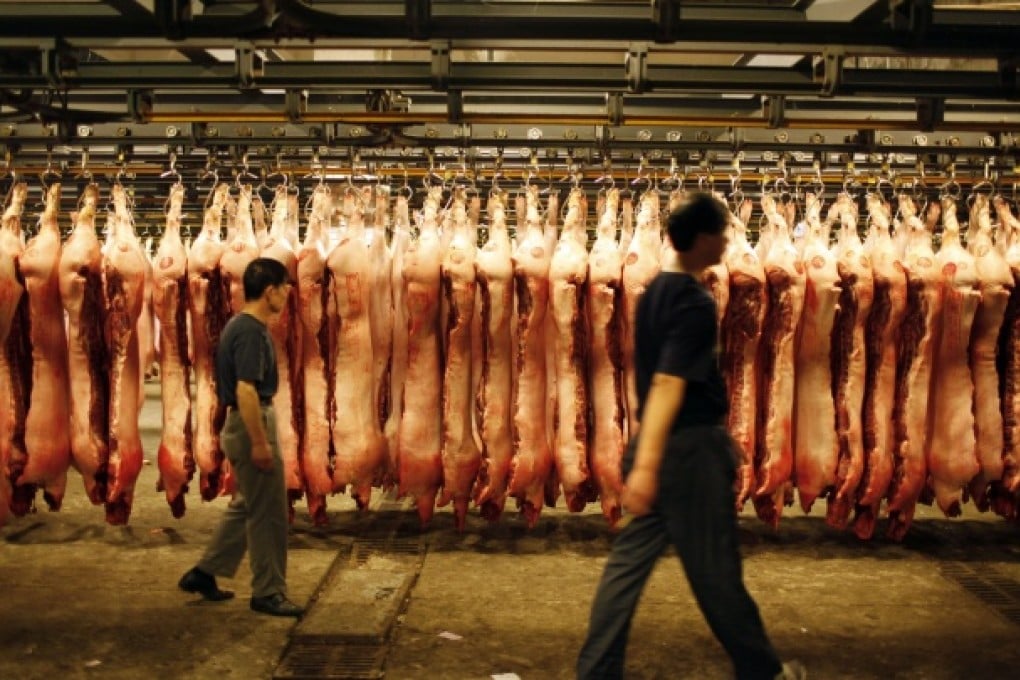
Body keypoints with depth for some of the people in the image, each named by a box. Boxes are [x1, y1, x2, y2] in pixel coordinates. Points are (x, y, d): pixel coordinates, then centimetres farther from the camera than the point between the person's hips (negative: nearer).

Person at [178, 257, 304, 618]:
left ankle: (204, 573, 27)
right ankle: (268, 592, 10)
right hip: (252, 425, -10)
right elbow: (246, 390, -26)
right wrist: (260, 442, -24)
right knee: (268, 513, 0)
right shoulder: (251, 331, -20)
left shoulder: (241, 325, 12)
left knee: (246, 506, 20)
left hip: (242, 425, 10)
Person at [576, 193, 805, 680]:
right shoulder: (695, 302, -17)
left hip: (661, 443, 9)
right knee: (714, 567, 7)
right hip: (690, 446, -8)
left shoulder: (655, 292, 10)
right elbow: (668, 384, -26)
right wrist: (646, 464, -30)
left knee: (629, 560, 9)